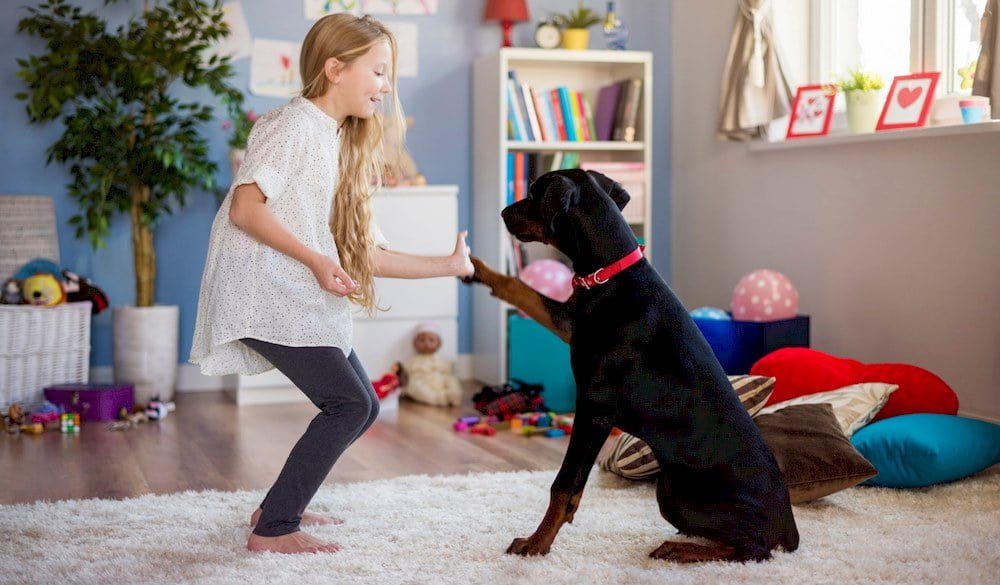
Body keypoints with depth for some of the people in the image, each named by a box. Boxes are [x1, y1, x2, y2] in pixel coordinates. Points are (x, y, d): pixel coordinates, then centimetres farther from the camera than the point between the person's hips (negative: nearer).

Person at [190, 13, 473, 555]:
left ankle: (282, 506, 22)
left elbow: (367, 254, 13)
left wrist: (448, 265, 11)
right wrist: (315, 260, -24)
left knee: (361, 405, 9)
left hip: (299, 299, 9)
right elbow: (244, 207, -20)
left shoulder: (343, 144, 17)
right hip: (260, 291, -9)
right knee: (349, 404, -12)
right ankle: (273, 529, -4)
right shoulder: (297, 123, -9)